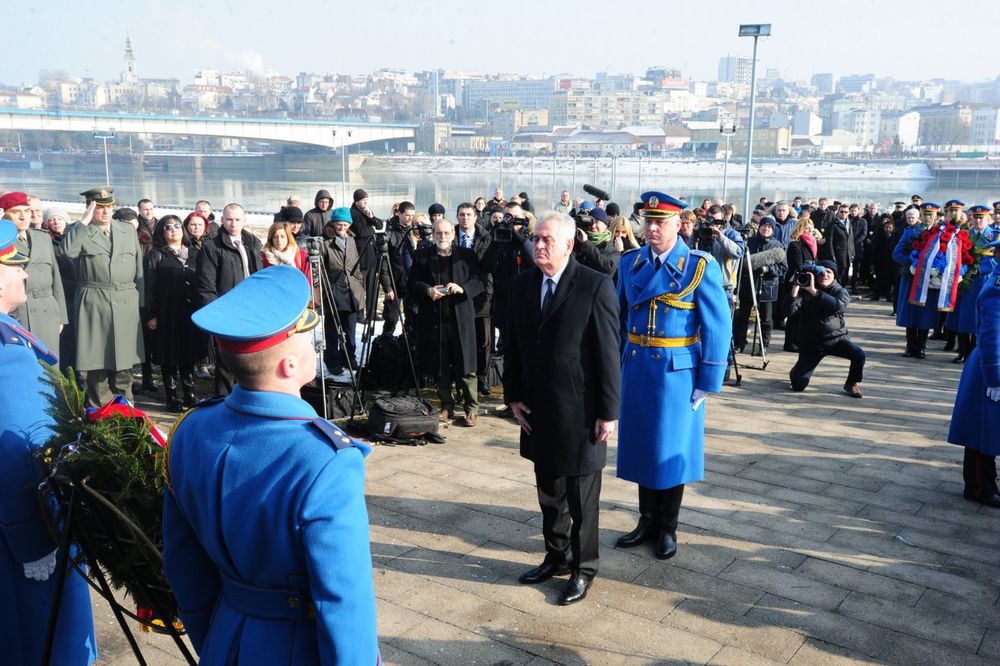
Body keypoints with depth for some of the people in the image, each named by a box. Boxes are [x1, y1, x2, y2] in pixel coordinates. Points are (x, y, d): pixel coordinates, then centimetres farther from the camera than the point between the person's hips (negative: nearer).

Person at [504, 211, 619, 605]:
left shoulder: (595, 285, -13)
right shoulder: (521, 284, 4)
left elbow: (608, 352, -12)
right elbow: (512, 345, 10)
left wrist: (608, 411, -12)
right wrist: (514, 396, 4)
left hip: (579, 411, -5)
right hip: (537, 410, 5)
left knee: (582, 497, 9)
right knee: (549, 491, 19)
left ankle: (582, 568, 27)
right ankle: (557, 555, 37)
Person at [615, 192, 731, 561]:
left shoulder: (701, 266, -9)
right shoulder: (629, 262, 3)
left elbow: (718, 327, -9)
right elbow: (620, 318, 10)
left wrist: (707, 384, -10)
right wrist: (617, 367, 6)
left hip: (678, 374, -4)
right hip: (637, 370, 4)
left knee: (672, 449, 8)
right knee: (642, 445, 13)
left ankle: (668, 529, 26)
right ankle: (647, 521, 31)